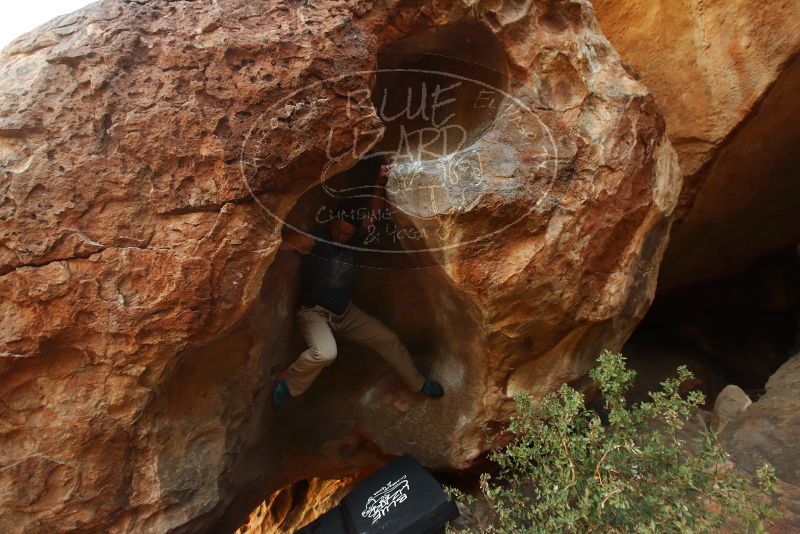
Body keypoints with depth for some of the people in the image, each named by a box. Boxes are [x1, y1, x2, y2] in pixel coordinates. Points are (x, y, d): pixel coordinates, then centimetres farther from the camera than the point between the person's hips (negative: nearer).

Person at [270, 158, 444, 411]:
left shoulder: (352, 240, -4)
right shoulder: (314, 241, -19)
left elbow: (373, 213, -9)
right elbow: (282, 241, -35)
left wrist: (381, 182, -22)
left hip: (346, 312, 6)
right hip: (314, 312, -6)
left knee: (389, 339, 6)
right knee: (325, 353, -37)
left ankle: (418, 383, 28)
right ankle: (287, 383, -7)